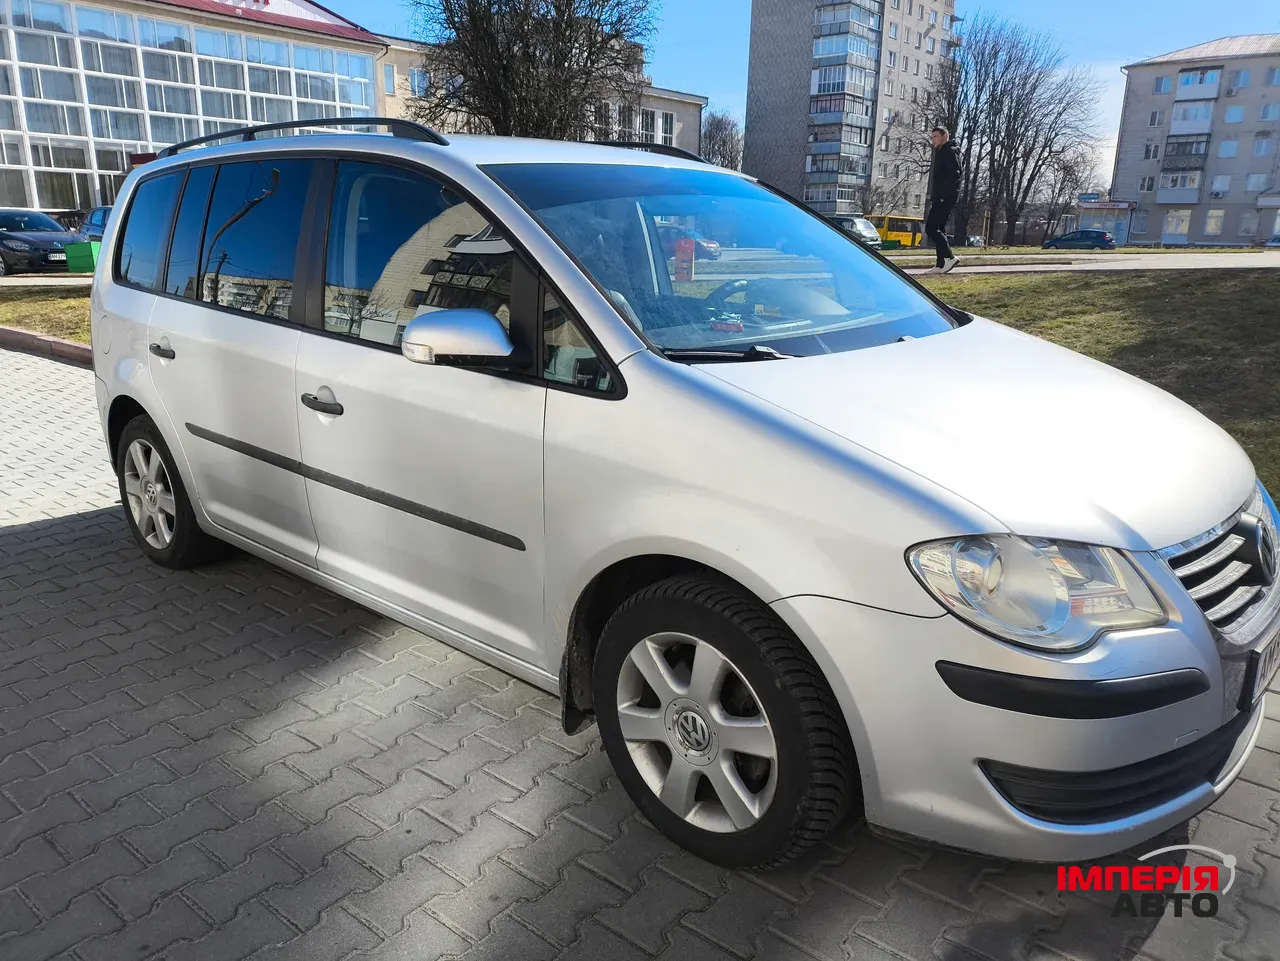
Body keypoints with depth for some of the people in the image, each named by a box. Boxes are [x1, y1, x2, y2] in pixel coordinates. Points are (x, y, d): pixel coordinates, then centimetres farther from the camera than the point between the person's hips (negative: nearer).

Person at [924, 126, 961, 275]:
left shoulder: (950, 152, -7)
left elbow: (954, 175, -19)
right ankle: (942, 265, 10)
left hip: (945, 198, -10)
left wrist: (945, 195, -24)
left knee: (931, 228, -16)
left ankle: (949, 257, -14)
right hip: (940, 198, 10)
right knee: (938, 229, 9)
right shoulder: (941, 152, 23)